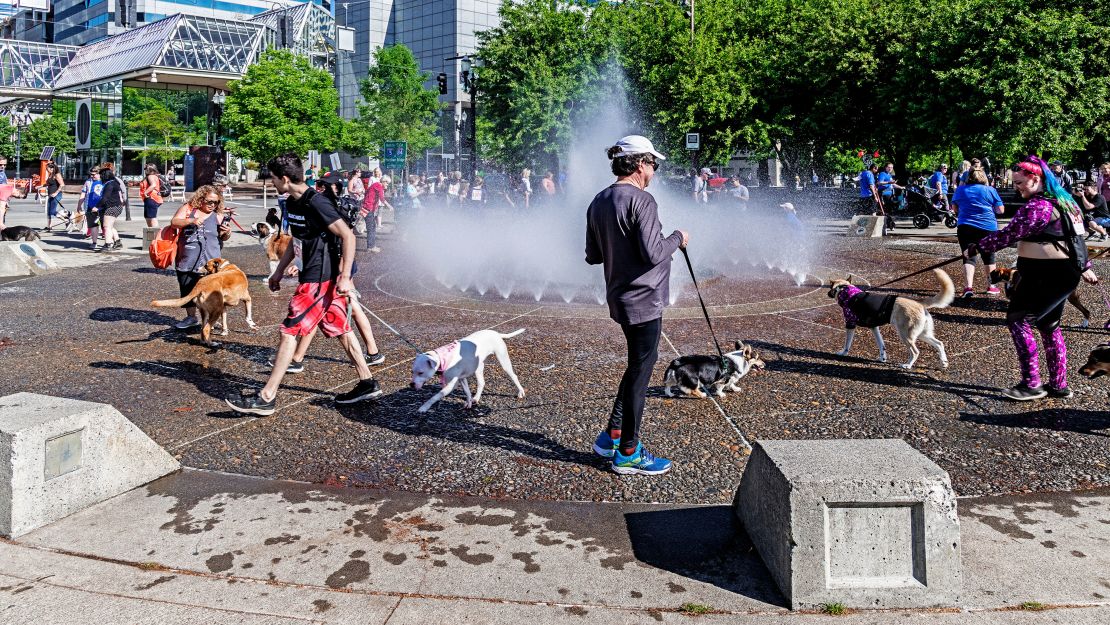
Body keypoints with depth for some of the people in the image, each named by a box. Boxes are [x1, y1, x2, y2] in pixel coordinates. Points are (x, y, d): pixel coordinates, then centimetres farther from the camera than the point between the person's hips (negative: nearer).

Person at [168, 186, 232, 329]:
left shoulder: (217, 216, 3)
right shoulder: (188, 208, 3)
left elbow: (223, 237, 12)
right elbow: (174, 222, -9)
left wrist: (227, 233, -12)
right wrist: (191, 221, -25)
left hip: (208, 263, -3)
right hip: (186, 261, 3)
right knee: (187, 290, 13)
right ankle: (191, 317, 29)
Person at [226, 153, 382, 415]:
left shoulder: (316, 203, -19)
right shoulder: (293, 203, 10)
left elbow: (348, 236, -20)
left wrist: (345, 277, -24)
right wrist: (279, 271, 24)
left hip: (319, 280, -10)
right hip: (313, 276, 10)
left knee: (289, 332, -7)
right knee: (340, 330, 14)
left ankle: (266, 398, -3)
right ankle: (367, 383, 23)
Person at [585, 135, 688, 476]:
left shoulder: (598, 202, 9)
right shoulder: (641, 200, -17)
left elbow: (592, 255, 14)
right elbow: (652, 254, -23)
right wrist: (677, 239, -6)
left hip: (619, 299, 9)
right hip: (643, 299, -9)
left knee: (639, 364, 22)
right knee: (640, 369, 1)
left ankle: (612, 435, 26)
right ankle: (628, 453, 11)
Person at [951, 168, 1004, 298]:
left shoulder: (960, 189, 4)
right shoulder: (990, 190, -1)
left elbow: (955, 207, 16)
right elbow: (1000, 209, 1)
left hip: (965, 227, 0)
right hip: (987, 227, 0)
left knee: (969, 257, -2)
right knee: (988, 257, 16)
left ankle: (968, 286, -20)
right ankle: (990, 286, 25)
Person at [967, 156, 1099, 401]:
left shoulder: (1037, 205, -17)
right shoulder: (1063, 201, 16)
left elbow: (1009, 234, -20)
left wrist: (976, 247, -12)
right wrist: (1084, 266, 31)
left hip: (1046, 275, -10)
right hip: (1064, 273, 10)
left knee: (1018, 320, -6)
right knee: (1049, 326, 16)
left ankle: (1031, 384, -5)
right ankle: (1059, 385, 22)